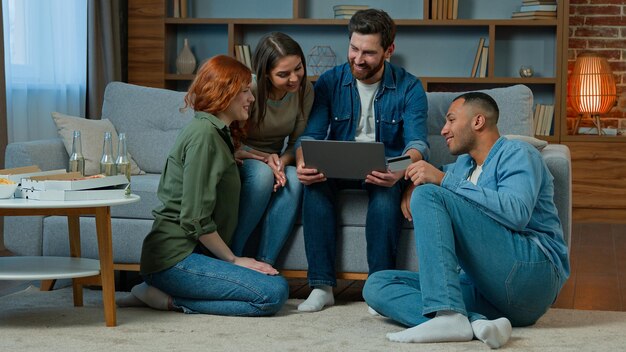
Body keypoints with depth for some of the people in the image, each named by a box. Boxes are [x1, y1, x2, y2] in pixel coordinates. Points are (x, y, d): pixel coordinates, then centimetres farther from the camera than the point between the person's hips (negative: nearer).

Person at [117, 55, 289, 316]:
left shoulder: (218, 133, 18)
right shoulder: (204, 133, -13)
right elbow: (195, 218, -17)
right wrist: (233, 260, -8)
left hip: (192, 252, 10)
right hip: (174, 258, -10)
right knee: (274, 293, -19)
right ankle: (172, 300, -10)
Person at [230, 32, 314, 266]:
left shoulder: (305, 90, -9)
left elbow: (296, 143, -3)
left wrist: (282, 162, -24)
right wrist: (265, 159, -27)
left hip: (275, 161, 4)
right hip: (239, 161, -4)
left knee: (293, 180, -31)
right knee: (262, 174, -37)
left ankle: (265, 263, -29)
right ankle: (230, 256, -27)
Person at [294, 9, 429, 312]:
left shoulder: (409, 87, -5)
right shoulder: (330, 82, 0)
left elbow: (417, 142, -16)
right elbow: (311, 134, -6)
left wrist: (401, 170, -41)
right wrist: (303, 163, -31)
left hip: (384, 170, -2)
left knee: (387, 188, -37)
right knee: (315, 181, -32)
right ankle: (321, 285, -29)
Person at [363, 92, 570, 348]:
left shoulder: (517, 153, 3)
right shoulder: (462, 165, 28)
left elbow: (516, 213, -16)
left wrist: (443, 181, -16)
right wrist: (413, 185, 15)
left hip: (531, 268, -8)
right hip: (485, 289, 8)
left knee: (428, 195, -18)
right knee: (376, 285, -5)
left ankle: (448, 314, -36)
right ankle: (476, 321, -30)